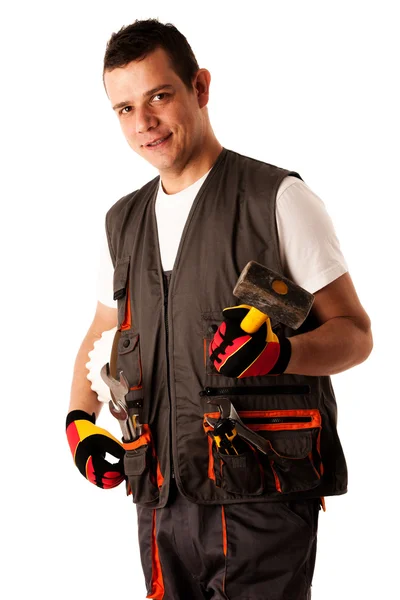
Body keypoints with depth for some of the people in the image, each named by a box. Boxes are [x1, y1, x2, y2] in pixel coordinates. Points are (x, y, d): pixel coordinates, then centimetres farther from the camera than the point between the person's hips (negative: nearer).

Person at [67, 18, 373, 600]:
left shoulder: (279, 199, -5)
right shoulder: (124, 222, 12)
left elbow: (355, 334, -4)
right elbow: (102, 335, 25)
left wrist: (279, 351, -23)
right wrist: (80, 417, 8)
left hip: (261, 501, -5)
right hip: (162, 501, 5)